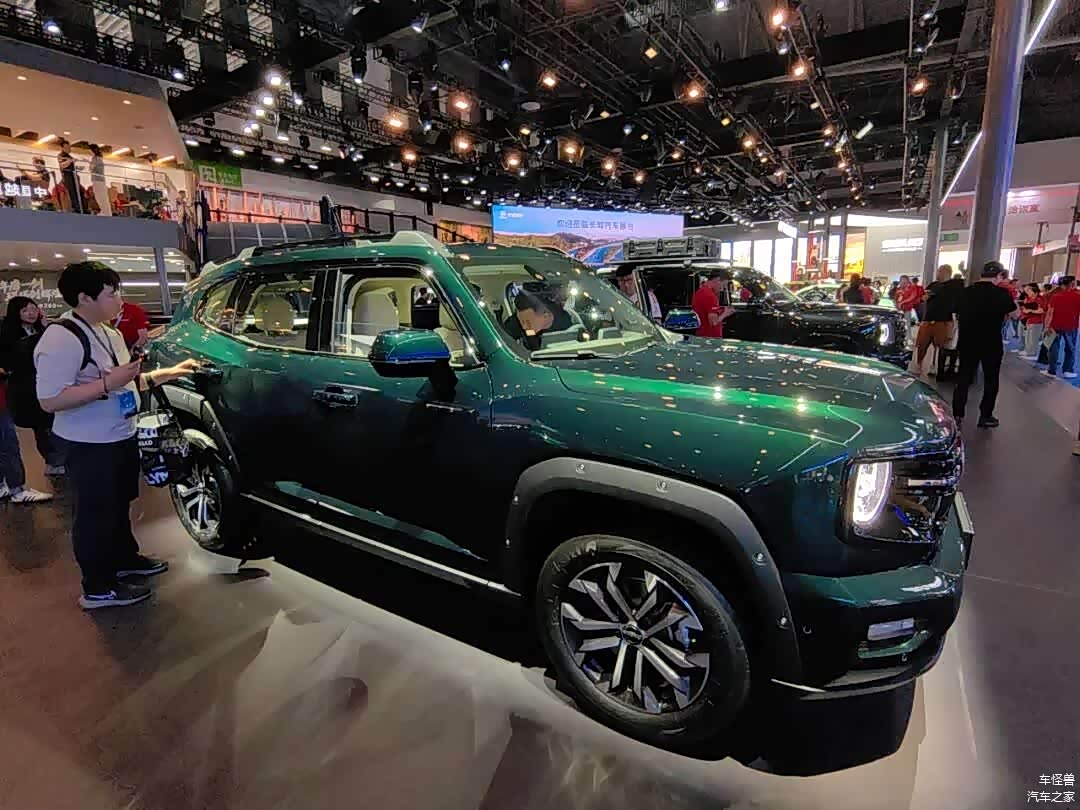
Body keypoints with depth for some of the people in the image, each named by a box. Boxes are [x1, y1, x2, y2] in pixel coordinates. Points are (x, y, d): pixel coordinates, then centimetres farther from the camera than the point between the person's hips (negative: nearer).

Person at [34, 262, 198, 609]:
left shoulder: (109, 334, 9)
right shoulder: (61, 338, -21)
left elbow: (128, 383, 16)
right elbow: (50, 400, -26)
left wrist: (169, 373, 8)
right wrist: (108, 382, -29)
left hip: (121, 437, 9)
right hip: (89, 445, -9)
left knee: (118, 505, 23)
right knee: (95, 513, 3)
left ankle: (125, 558, 41)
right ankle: (98, 588, 16)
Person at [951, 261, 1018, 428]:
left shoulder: (966, 292, -1)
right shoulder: (1001, 294, -12)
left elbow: (958, 311, 11)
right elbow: (1015, 312, 0)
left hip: (967, 343, 3)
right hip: (992, 345, -3)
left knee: (963, 378, 9)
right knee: (991, 380, 10)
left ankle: (957, 414, 9)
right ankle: (985, 416, 14)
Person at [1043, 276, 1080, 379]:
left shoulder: (1056, 295, 0)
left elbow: (1050, 312, -3)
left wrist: (1047, 326, 0)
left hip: (1055, 325, 1)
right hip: (1071, 326, -1)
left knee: (1054, 348, 5)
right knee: (1070, 348, 12)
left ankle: (1052, 371, 4)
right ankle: (1068, 370, 13)